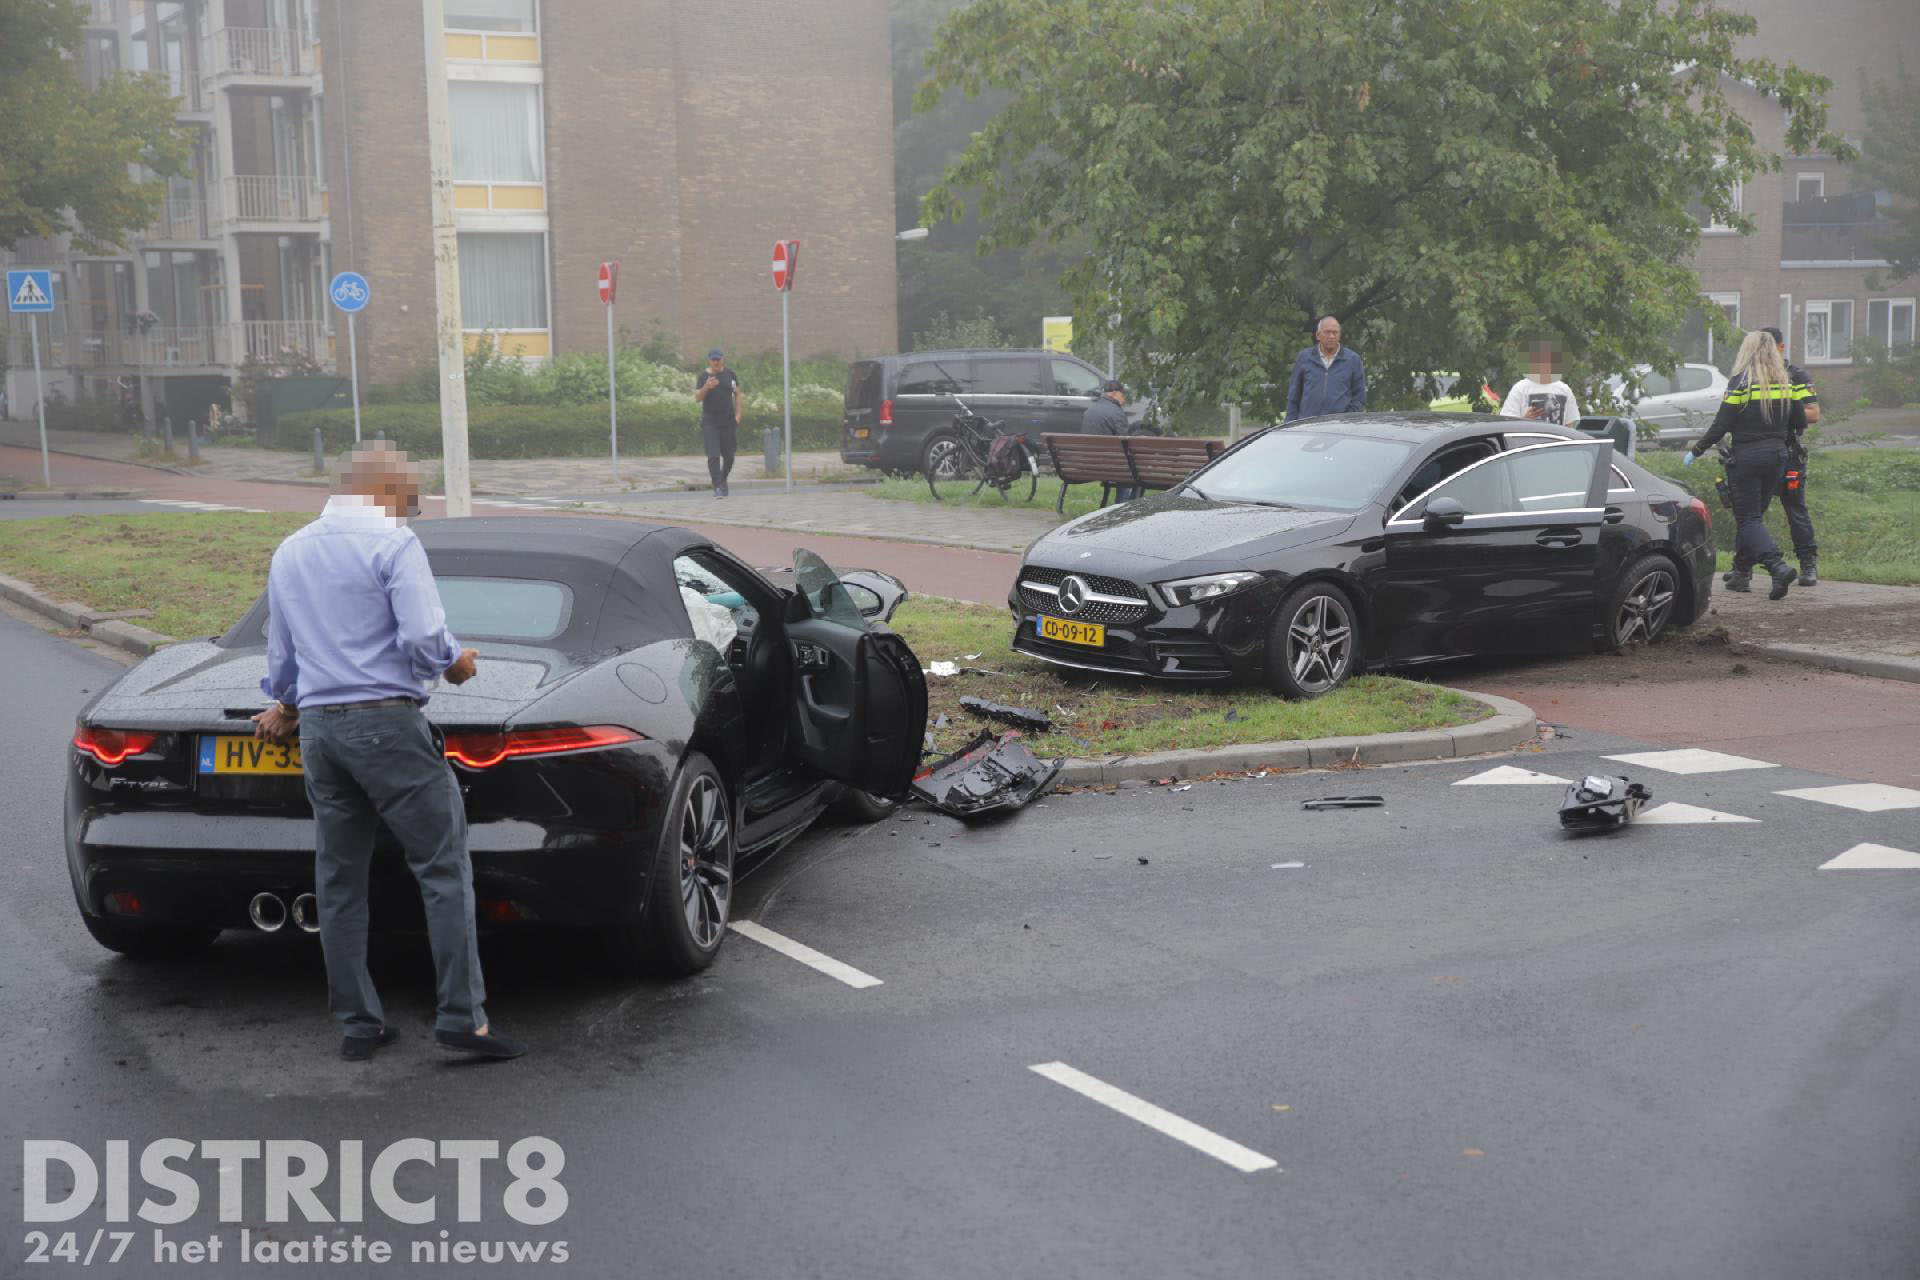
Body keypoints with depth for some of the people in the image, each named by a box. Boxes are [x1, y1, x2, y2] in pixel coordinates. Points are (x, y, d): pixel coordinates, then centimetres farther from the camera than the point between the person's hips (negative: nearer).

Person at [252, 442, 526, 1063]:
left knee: (339, 879, 11)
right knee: (444, 868, -3)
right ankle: (462, 1016, -6)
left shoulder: (289, 553, 16)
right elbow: (423, 638, -17)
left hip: (317, 727, 7)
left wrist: (284, 707, 44)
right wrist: (455, 662, 4)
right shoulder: (392, 544, -7)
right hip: (385, 721, -7)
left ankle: (357, 1024, 15)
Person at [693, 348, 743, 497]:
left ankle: (723, 480, 35)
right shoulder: (702, 376, -3)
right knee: (713, 456, -13)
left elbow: (737, 394, 12)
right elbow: (697, 397, -10)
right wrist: (706, 387, -29)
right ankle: (718, 487, -9)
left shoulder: (729, 374, 3)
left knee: (729, 456, 8)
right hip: (709, 422, -2)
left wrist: (738, 414, 4)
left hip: (728, 422, 2)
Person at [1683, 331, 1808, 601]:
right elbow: (1800, 423, 10)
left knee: (1748, 518, -3)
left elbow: (1720, 426, -13)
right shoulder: (1785, 384, 6)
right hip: (1777, 456, 6)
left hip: (1747, 457, -5)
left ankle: (1778, 566, -21)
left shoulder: (1740, 383, -11)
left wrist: (1695, 452, -3)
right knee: (1754, 514, 17)